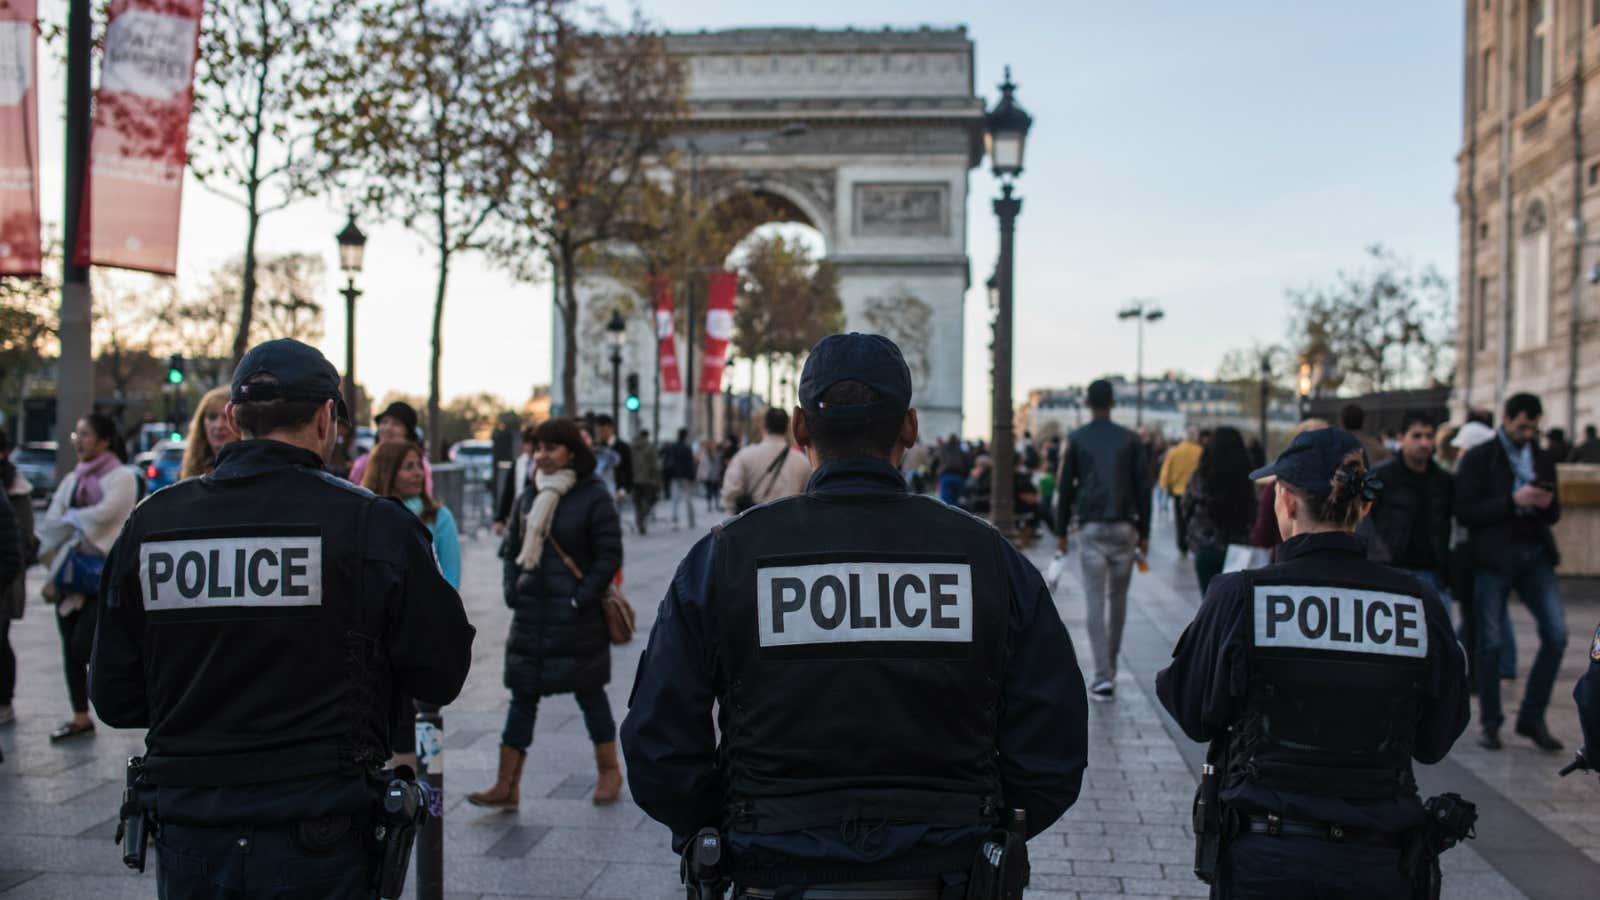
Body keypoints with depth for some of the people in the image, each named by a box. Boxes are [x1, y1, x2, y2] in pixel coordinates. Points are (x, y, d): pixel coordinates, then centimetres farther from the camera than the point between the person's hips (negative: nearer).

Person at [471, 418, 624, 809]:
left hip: (578, 619, -5)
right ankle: (507, 786, 8)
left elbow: (609, 557, -10)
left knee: (589, 691, 7)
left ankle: (609, 771, 24)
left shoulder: (594, 497, -9)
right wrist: (513, 589, 4)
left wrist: (580, 599, -15)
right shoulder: (529, 496, 9)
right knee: (522, 697, 5)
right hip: (531, 616, 6)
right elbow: (512, 548, 18)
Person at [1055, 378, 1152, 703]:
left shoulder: (1076, 440, 3)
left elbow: (1064, 487, 3)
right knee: (1118, 599, 15)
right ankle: (1111, 667, 24)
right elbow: (1143, 487, 5)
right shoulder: (1129, 439, 6)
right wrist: (1144, 533, 11)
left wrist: (1061, 532, 10)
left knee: (1096, 604, -2)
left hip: (1092, 529, -2)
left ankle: (1103, 677, -9)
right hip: (1124, 527, 2)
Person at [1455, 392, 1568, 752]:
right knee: (1490, 641, 0)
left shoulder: (1543, 460, 15)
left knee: (1556, 634, -5)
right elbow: (1464, 512, -8)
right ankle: (1490, 722, 13)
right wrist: (1513, 501, -17)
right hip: (1493, 557, -4)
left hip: (1536, 554, 4)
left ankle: (1532, 718, 8)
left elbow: (1553, 515, 20)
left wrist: (1547, 504, -3)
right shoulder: (1479, 458, -1)